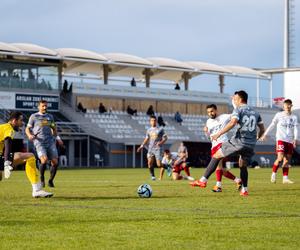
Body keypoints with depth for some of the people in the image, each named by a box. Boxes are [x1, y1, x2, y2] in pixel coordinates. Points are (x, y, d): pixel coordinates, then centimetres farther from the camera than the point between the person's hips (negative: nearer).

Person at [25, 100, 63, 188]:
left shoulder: (50, 117, 18)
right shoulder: (34, 116, 7)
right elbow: (27, 129, 8)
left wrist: (57, 138, 16)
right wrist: (29, 135, -13)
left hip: (50, 142, 4)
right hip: (39, 142, -4)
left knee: (55, 162, -7)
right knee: (44, 160, -24)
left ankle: (50, 181, 13)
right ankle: (42, 178, 0)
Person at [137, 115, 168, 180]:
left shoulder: (160, 129, 1)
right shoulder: (149, 130, 13)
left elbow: (165, 137, 0)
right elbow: (146, 139, 19)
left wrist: (161, 142, -19)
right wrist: (141, 146, 9)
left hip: (157, 148, -4)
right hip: (150, 148, 4)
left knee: (159, 164, -11)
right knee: (150, 163, -6)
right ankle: (152, 176, 6)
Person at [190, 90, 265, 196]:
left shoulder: (238, 109, -1)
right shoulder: (255, 112, 18)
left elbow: (232, 122, -19)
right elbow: (262, 129, 20)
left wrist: (219, 134, -18)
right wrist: (255, 139, 38)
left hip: (239, 141, -6)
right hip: (250, 145, 6)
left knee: (216, 156, 3)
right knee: (243, 166, 24)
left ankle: (203, 180, -3)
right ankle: (244, 190, 20)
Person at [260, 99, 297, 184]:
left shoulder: (294, 117, 9)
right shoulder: (279, 115, 3)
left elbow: (295, 129, 1)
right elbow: (272, 125, 9)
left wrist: (295, 139, -14)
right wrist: (265, 134, 8)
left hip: (290, 141, 3)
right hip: (280, 139, -3)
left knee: (287, 160, 2)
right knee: (280, 158, -16)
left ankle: (285, 178, 5)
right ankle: (273, 174, 0)